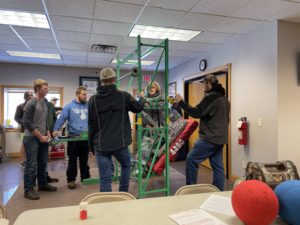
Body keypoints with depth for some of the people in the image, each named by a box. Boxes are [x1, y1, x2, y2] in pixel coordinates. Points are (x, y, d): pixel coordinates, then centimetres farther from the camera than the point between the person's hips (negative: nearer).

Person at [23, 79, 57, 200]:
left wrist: (47, 134, 7)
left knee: (43, 163, 14)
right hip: (32, 138, -7)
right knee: (31, 165, -2)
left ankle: (43, 184, 27)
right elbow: (27, 123, -15)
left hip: (43, 138, 7)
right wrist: (40, 136, -14)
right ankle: (28, 190, 8)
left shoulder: (46, 103, 9)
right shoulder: (31, 103, -12)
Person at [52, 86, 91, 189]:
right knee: (72, 160, 7)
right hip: (73, 137, -2)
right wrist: (55, 130, -19)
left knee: (84, 159, 14)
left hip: (86, 137, 3)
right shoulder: (69, 106, -2)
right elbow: (61, 119, -8)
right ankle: (71, 180, 18)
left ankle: (86, 177, 27)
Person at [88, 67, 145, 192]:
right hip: (120, 142, 0)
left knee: (105, 178, 6)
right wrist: (142, 98, 33)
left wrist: (91, 145, 13)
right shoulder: (123, 96, -5)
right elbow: (138, 108, 11)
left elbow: (91, 125, 3)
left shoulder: (93, 99, 0)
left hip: (101, 144, 1)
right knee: (126, 165, 27)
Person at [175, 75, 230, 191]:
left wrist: (181, 102, -14)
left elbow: (196, 112, -18)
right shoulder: (224, 98, 20)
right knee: (217, 166, 10)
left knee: (191, 160, -2)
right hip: (219, 137, 10)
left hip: (210, 137, -10)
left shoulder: (210, 97, -12)